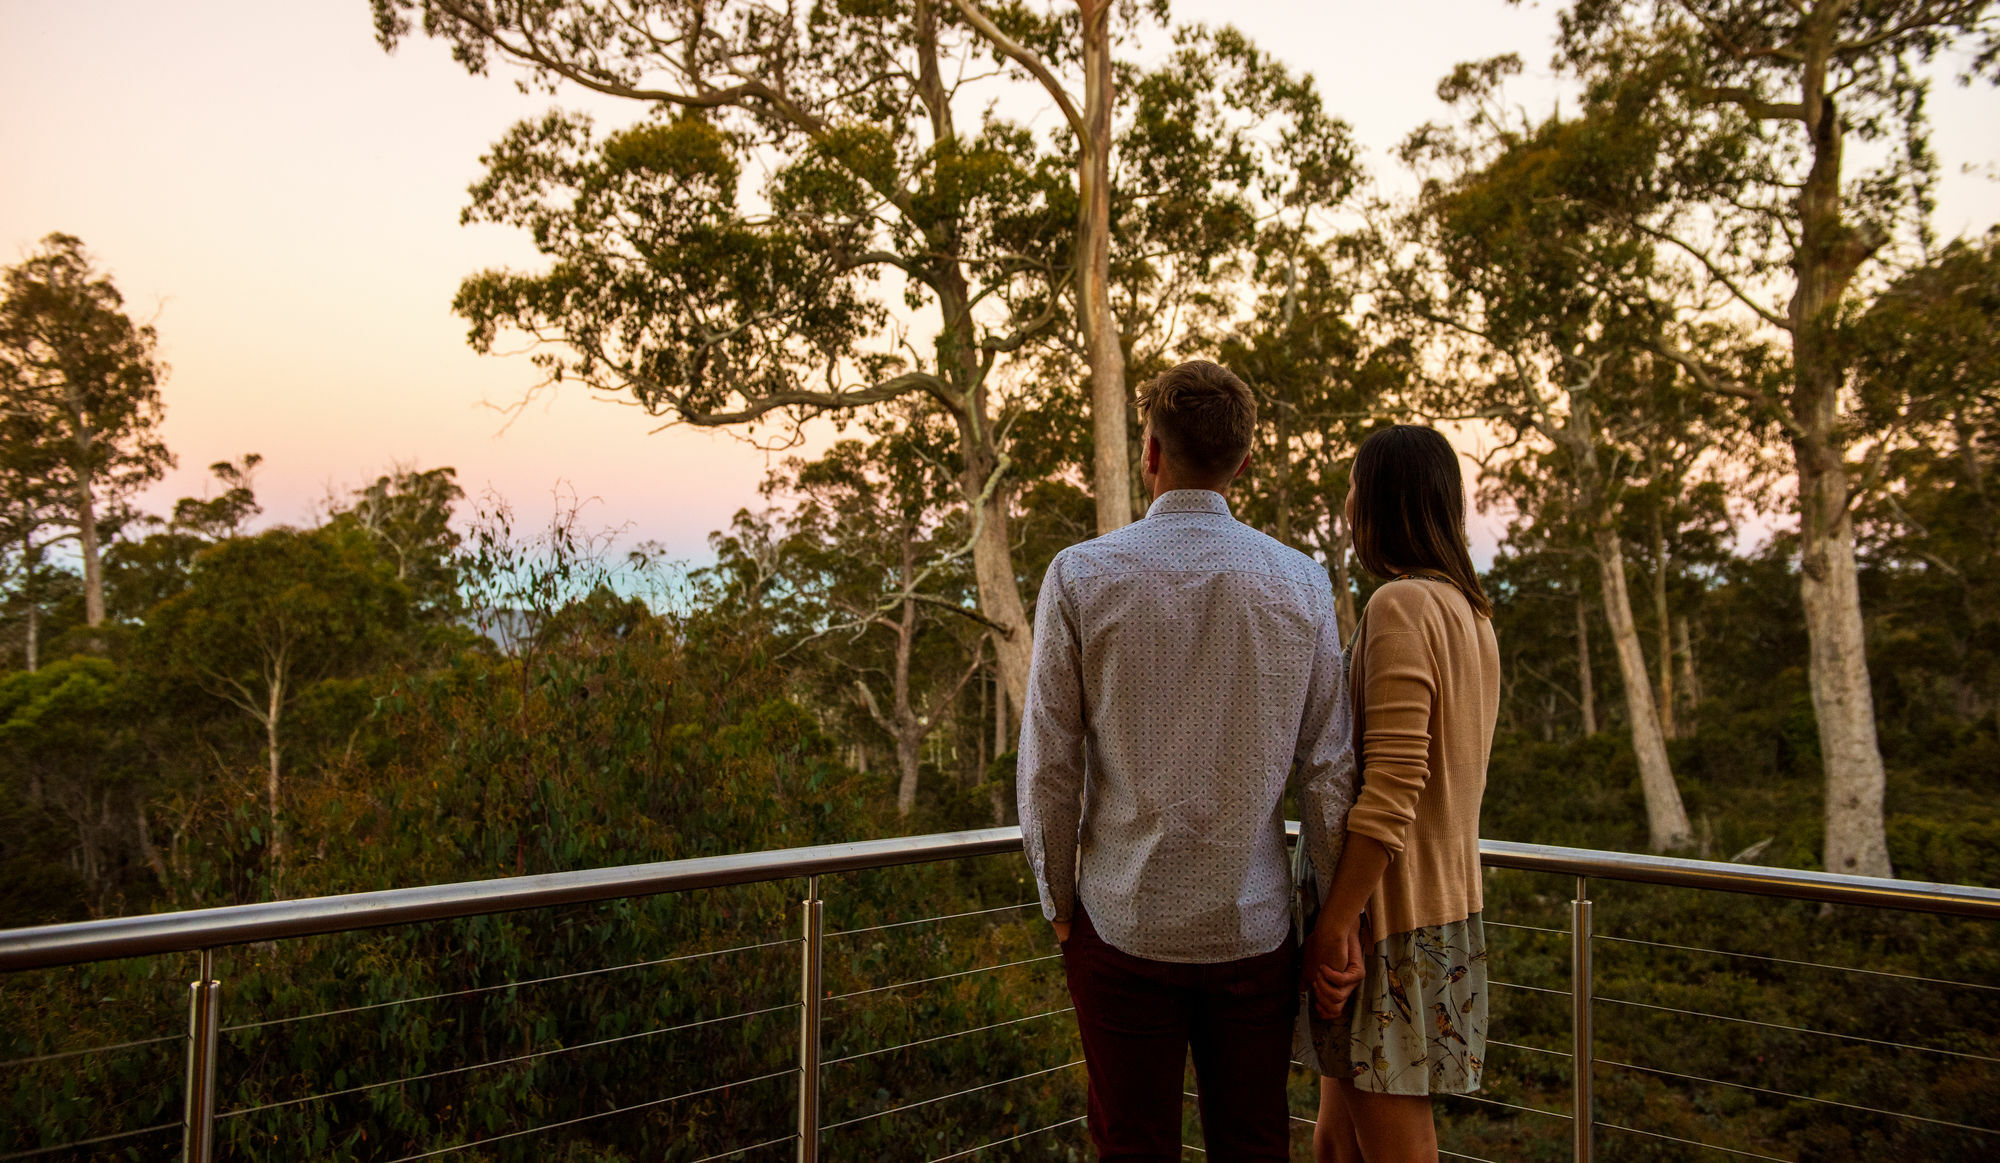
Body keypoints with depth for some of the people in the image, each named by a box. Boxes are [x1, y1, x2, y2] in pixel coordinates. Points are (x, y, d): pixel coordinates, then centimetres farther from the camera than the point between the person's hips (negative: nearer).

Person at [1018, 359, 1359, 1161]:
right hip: (1253, 923, 2)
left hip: (1124, 921, -1)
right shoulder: (1300, 583, -2)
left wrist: (1057, 900, 7)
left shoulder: (1081, 575, -7)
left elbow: (1049, 765, -5)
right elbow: (1329, 768, -1)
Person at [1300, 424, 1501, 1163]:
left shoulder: (1401, 605, -15)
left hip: (1392, 918, -9)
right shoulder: (1471, 611, 15)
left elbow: (1391, 787, -23)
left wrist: (1333, 923, -19)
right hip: (1446, 904, 9)